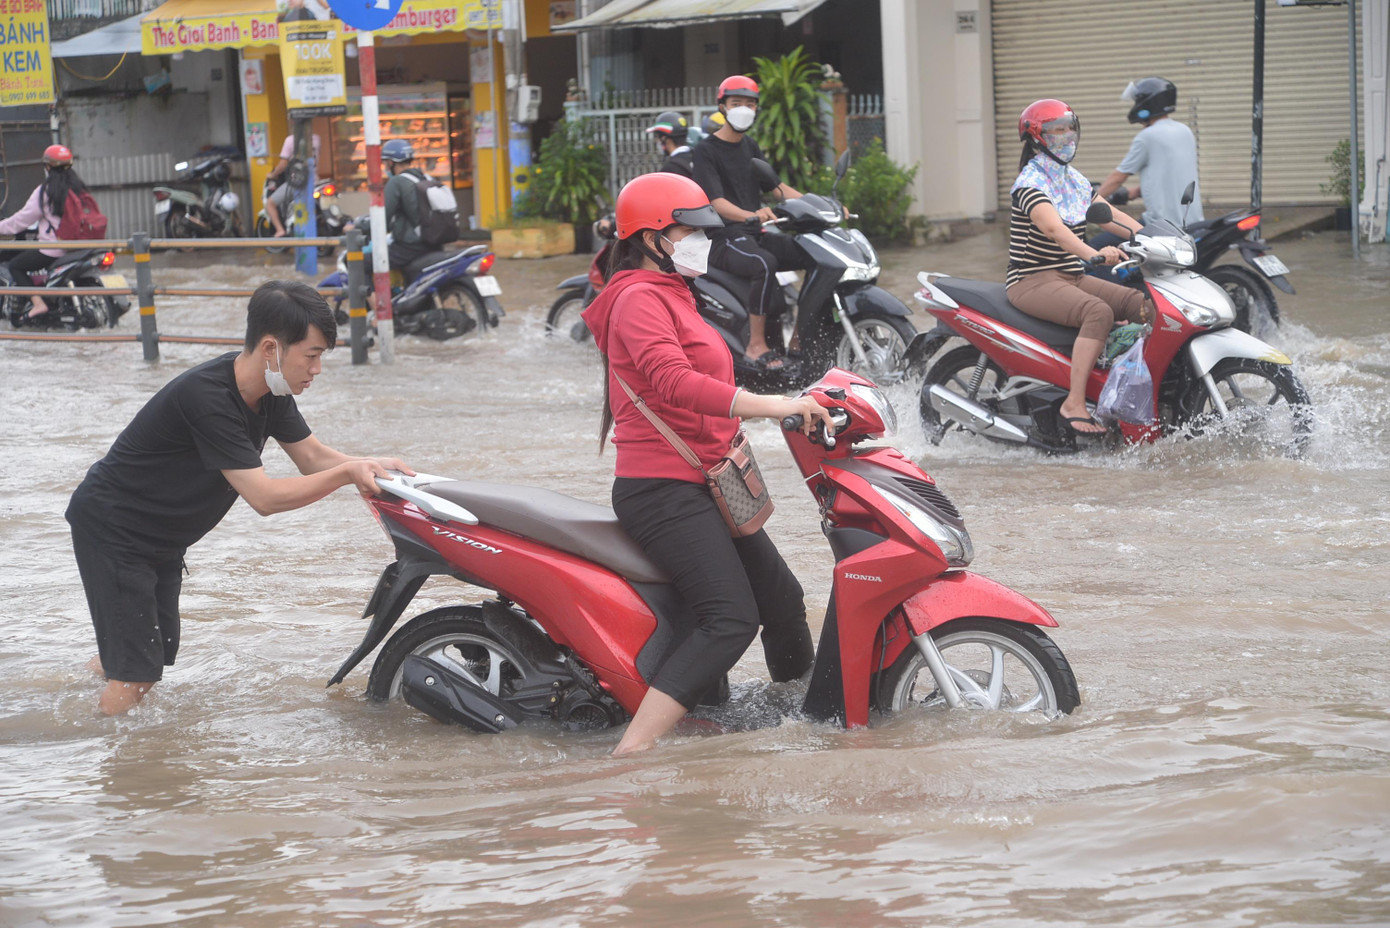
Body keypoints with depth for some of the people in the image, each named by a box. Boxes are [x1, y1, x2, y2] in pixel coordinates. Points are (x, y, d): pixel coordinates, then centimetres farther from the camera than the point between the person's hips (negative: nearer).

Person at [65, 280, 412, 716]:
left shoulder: (270, 389, -5)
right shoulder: (207, 396, -33)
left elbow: (312, 456, 3)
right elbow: (264, 496, -33)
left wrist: (370, 465, -16)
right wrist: (347, 473, -30)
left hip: (160, 540, 9)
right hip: (112, 528, -9)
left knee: (156, 657, 14)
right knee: (133, 675, -13)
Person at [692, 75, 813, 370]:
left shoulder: (750, 147, 20)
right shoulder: (706, 150, -4)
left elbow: (776, 187, 17)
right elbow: (717, 202, -17)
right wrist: (752, 215, -37)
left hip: (756, 234, 8)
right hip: (724, 238, -8)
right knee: (765, 263, -37)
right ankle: (756, 345, -30)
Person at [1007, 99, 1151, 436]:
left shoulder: (1075, 180, 15)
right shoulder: (1030, 183, -12)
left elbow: (1109, 215, 9)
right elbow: (1053, 227, -30)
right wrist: (1093, 254, -47)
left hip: (1072, 278, 8)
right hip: (1033, 281, -8)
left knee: (1146, 306, -10)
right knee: (1099, 312, -34)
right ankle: (1074, 404, -36)